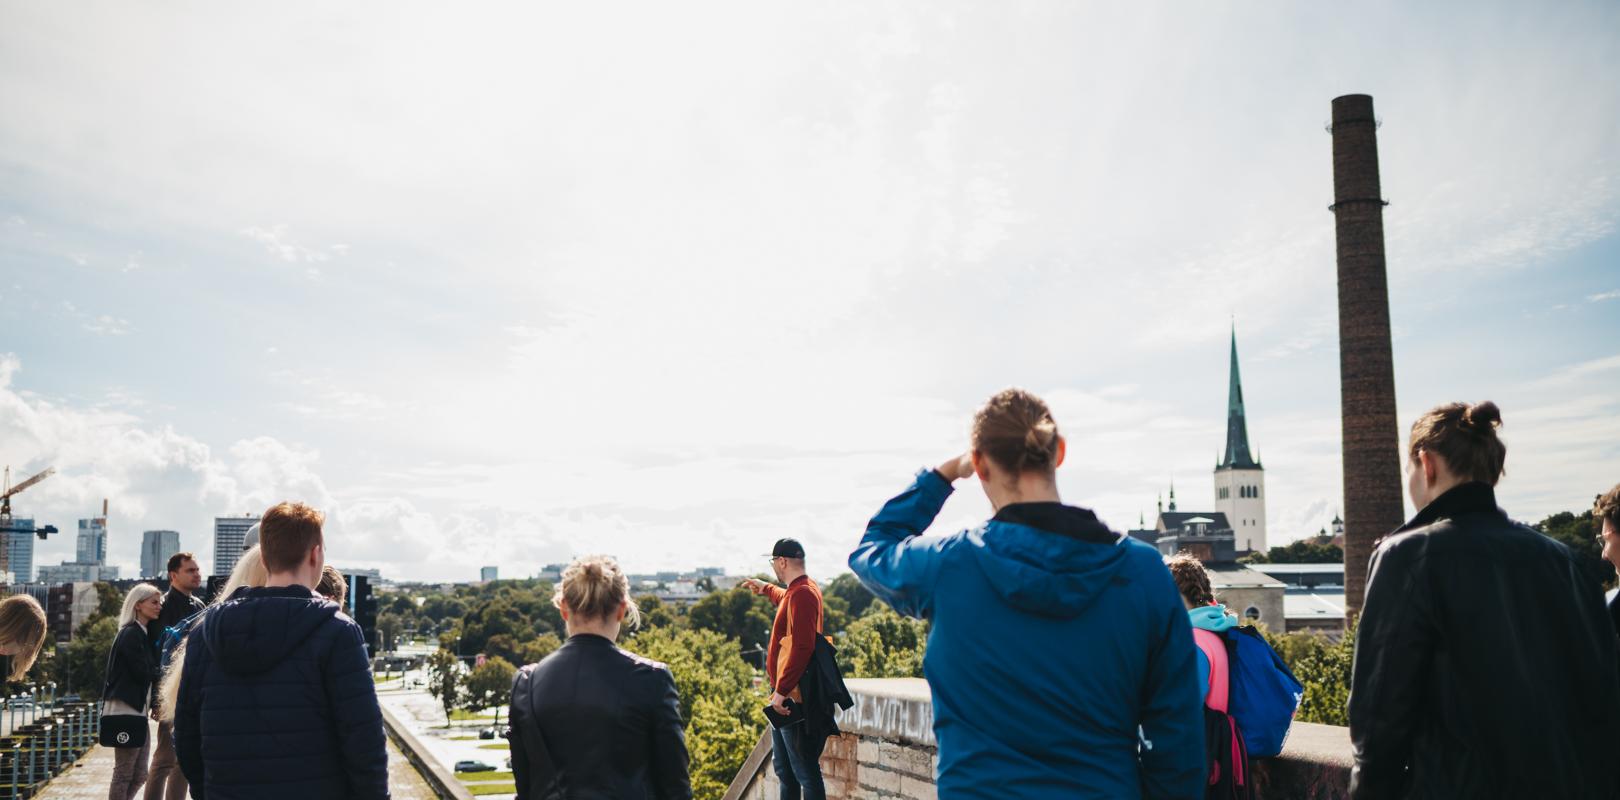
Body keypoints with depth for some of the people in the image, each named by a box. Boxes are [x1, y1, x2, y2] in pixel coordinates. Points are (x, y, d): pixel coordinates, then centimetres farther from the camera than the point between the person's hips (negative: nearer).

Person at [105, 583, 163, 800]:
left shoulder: (143, 634, 17)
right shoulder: (131, 634, -10)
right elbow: (144, 673, -14)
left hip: (138, 710, 9)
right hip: (126, 710, -9)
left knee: (139, 776, 10)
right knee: (124, 775, -4)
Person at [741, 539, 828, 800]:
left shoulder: (802, 594, -18)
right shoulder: (797, 591, 12)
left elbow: (802, 648, -27)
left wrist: (782, 691, -26)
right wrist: (766, 589, 55)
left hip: (793, 698, -11)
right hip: (786, 696, 11)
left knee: (805, 771, -5)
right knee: (784, 769, 20)